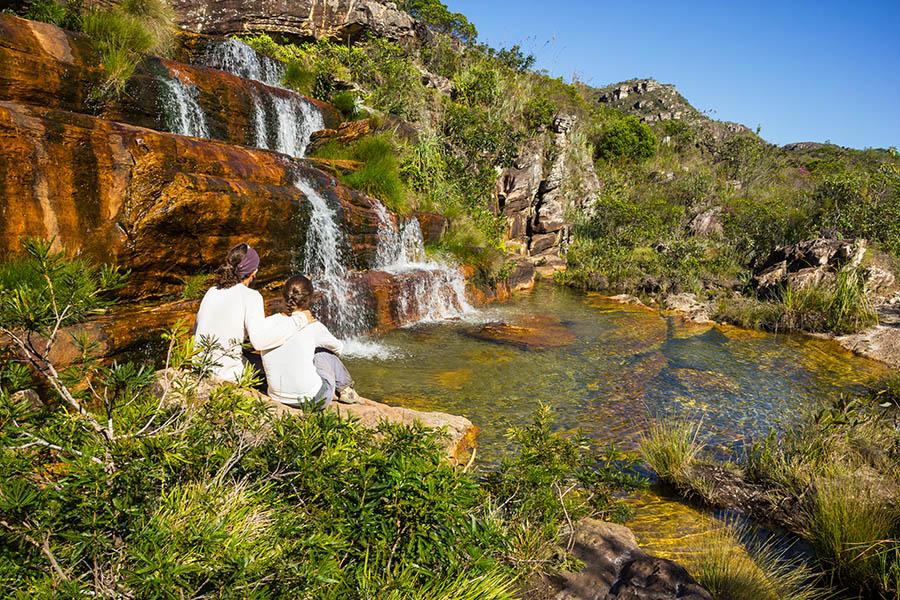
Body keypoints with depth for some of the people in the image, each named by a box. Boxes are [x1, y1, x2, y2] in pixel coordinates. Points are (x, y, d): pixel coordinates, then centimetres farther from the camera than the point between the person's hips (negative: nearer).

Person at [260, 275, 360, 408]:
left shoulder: (268, 322, -5)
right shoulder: (313, 327, -13)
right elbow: (338, 347, 8)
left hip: (277, 395, 4)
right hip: (313, 399, -3)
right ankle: (345, 389, 40)